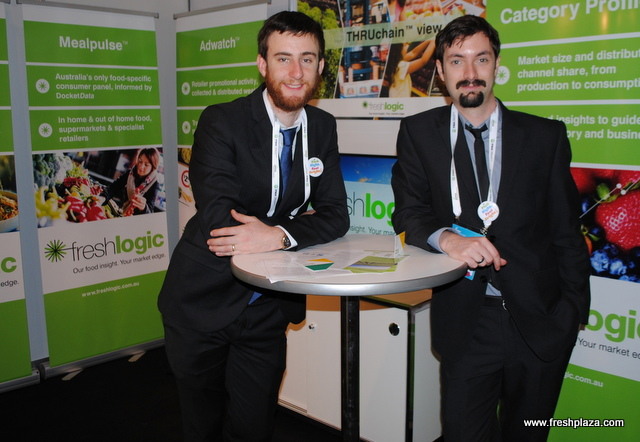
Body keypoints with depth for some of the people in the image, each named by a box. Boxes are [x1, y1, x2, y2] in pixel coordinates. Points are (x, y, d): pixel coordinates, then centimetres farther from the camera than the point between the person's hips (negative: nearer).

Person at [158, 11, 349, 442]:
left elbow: (335, 215, -3)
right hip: (205, 304, -3)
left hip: (267, 308, 3)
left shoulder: (323, 128, 2)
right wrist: (297, 227, -18)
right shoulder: (221, 123, -14)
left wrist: (278, 235, -22)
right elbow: (219, 220, -25)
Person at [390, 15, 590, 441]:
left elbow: (567, 231, 3)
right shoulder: (419, 133, 2)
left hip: (539, 319, 1)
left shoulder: (545, 135, 1)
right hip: (465, 321, 0)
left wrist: (574, 310, 1)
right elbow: (408, 213, -1)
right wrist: (448, 238, -22)